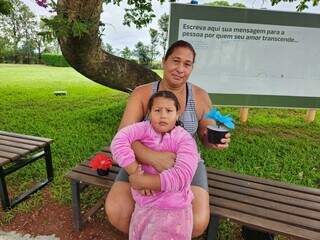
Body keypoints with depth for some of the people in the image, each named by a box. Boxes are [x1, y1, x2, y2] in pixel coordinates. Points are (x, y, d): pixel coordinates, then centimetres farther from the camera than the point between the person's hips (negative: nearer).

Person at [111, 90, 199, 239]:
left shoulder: (185, 139, -14)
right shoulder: (145, 128, -7)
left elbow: (181, 176, -25)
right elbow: (119, 141, -19)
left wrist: (141, 181, -23)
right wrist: (135, 173, -25)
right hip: (143, 205, 3)